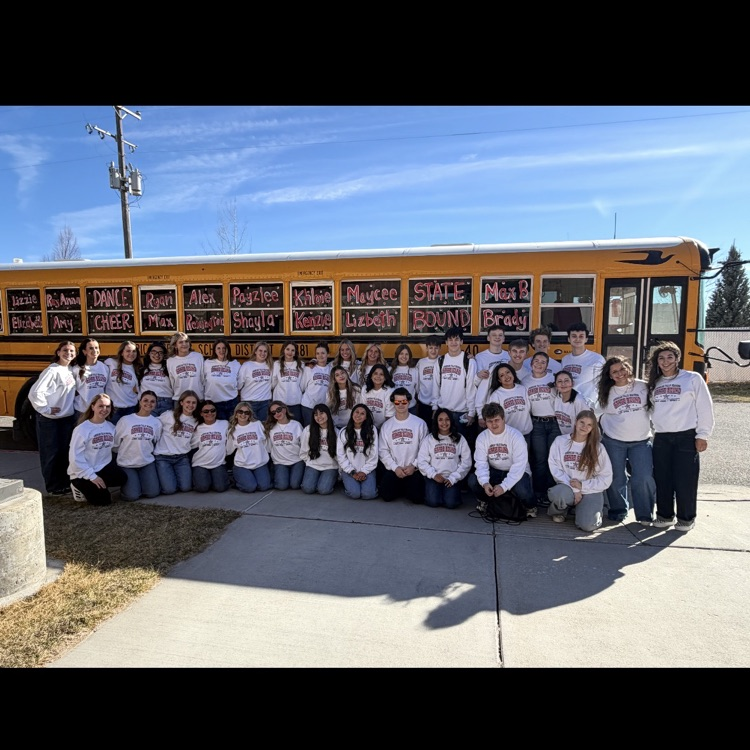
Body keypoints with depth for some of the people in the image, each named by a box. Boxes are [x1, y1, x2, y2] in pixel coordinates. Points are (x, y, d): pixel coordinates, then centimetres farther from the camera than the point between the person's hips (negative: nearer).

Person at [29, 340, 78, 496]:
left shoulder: (72, 371, 6)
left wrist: (73, 403, 5)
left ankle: (64, 483, 23)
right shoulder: (52, 370, -16)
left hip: (68, 418, 7)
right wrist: (45, 410, -16)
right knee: (51, 453, 2)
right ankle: (53, 486, 12)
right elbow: (35, 392, -22)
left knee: (65, 451, 13)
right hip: (49, 419, -7)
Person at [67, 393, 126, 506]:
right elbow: (75, 457, -16)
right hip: (83, 474, -4)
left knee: (122, 478, -23)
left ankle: (100, 487, 6)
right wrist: (92, 476, -19)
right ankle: (82, 487, 14)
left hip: (104, 467, 5)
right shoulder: (82, 429, -14)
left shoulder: (111, 427, 1)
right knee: (103, 500, -13)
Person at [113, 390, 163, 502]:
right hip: (126, 464, -2)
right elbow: (114, 443, -1)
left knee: (153, 493, -12)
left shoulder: (156, 422, 3)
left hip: (147, 463, 3)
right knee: (132, 496, -16)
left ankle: (140, 481, 21)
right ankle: (126, 483, 18)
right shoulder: (126, 420, -7)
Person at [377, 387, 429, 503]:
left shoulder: (420, 423, -1)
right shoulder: (386, 425, 5)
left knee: (417, 497, -19)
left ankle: (407, 488, 17)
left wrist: (413, 465, -11)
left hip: (414, 469, -1)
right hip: (392, 469, 2)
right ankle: (399, 488, 19)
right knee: (387, 495, -16)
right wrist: (395, 467, -9)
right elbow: (383, 451, 2)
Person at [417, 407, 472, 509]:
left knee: (451, 503, -21)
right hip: (434, 477, 0)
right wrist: (433, 474, -12)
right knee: (433, 502, -20)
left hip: (452, 479, 0)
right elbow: (422, 461, 0)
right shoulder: (429, 439, 3)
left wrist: (453, 478, -8)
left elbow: (466, 462, 1)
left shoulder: (460, 439, 4)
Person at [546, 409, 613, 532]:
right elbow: (555, 469, -6)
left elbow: (606, 478, 0)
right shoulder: (560, 441, -1)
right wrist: (574, 489, -14)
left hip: (591, 491, 1)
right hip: (568, 488, 0)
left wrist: (582, 485, -11)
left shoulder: (598, 447, -1)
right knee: (558, 493, -37)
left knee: (587, 525, -24)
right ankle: (560, 510, 2)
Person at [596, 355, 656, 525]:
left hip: (641, 442, -1)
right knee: (617, 479, 7)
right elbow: (602, 416, 12)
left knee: (644, 478, -6)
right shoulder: (607, 393, 3)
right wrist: (604, 433, 9)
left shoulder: (643, 387, -1)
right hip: (614, 442, 1)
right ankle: (618, 511, 24)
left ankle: (645, 514, 10)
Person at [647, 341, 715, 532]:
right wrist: (653, 431, 11)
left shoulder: (693, 379, -3)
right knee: (662, 480, 7)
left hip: (686, 437, -4)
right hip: (661, 439, 4)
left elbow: (705, 408, -4)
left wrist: (702, 435, -7)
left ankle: (686, 519, 16)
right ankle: (665, 516, 20)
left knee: (685, 480, 0)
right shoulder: (654, 383, 12)